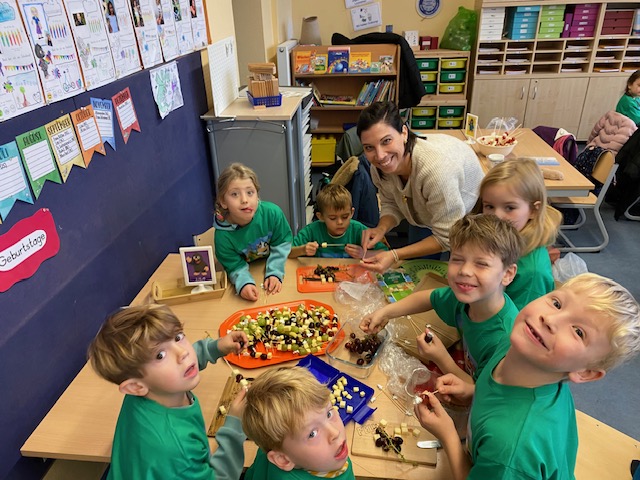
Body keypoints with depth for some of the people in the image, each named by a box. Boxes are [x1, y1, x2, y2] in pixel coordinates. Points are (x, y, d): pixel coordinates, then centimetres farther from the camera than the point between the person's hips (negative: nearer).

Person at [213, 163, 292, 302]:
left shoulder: (272, 213, -25)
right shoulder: (223, 236, -26)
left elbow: (282, 242, -12)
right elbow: (236, 267, -16)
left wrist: (274, 273, -21)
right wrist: (244, 283, -37)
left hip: (276, 266, 0)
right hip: (250, 273, 1)